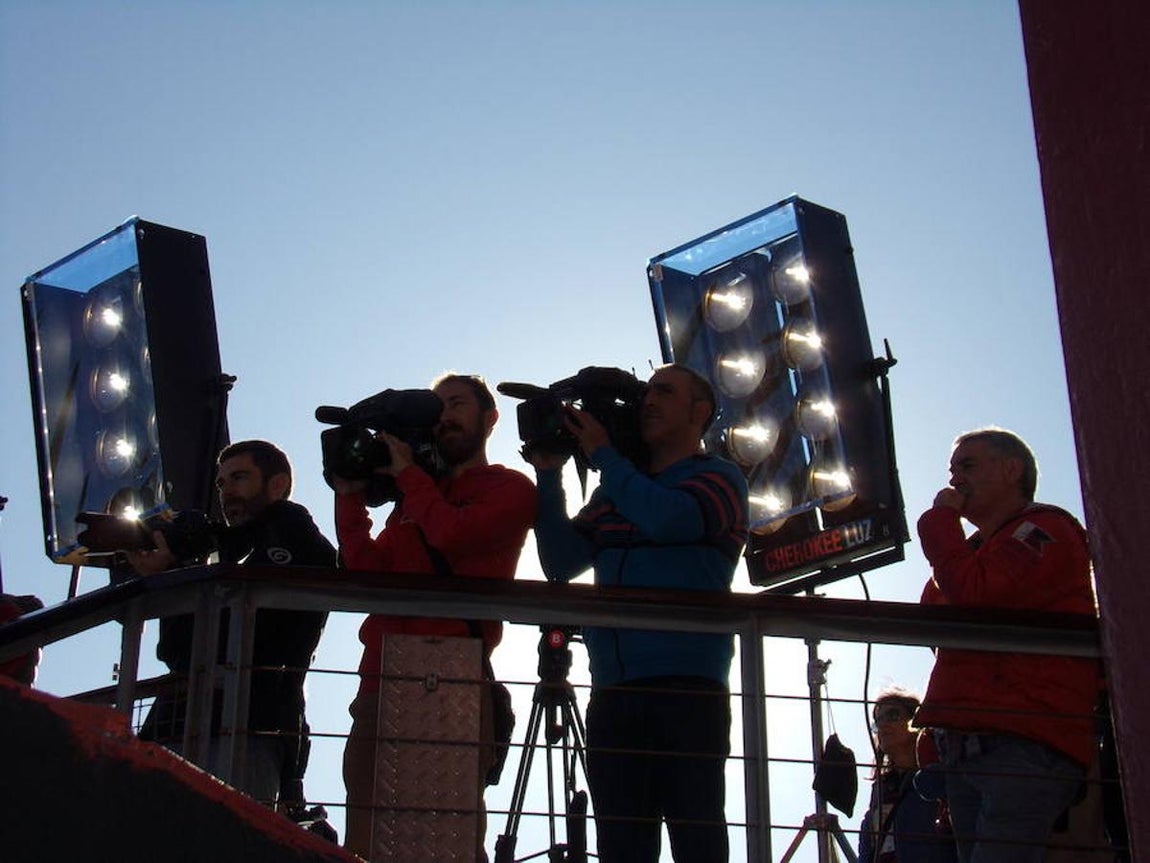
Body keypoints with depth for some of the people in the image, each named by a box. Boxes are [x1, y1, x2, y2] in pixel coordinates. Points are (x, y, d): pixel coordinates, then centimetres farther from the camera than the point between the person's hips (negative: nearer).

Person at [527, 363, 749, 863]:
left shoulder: (719, 479, 6)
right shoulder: (616, 490, 23)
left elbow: (666, 518, -16)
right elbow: (561, 564, 15)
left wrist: (601, 454, -3)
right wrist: (549, 475, 7)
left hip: (688, 689, -5)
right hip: (612, 693, 5)